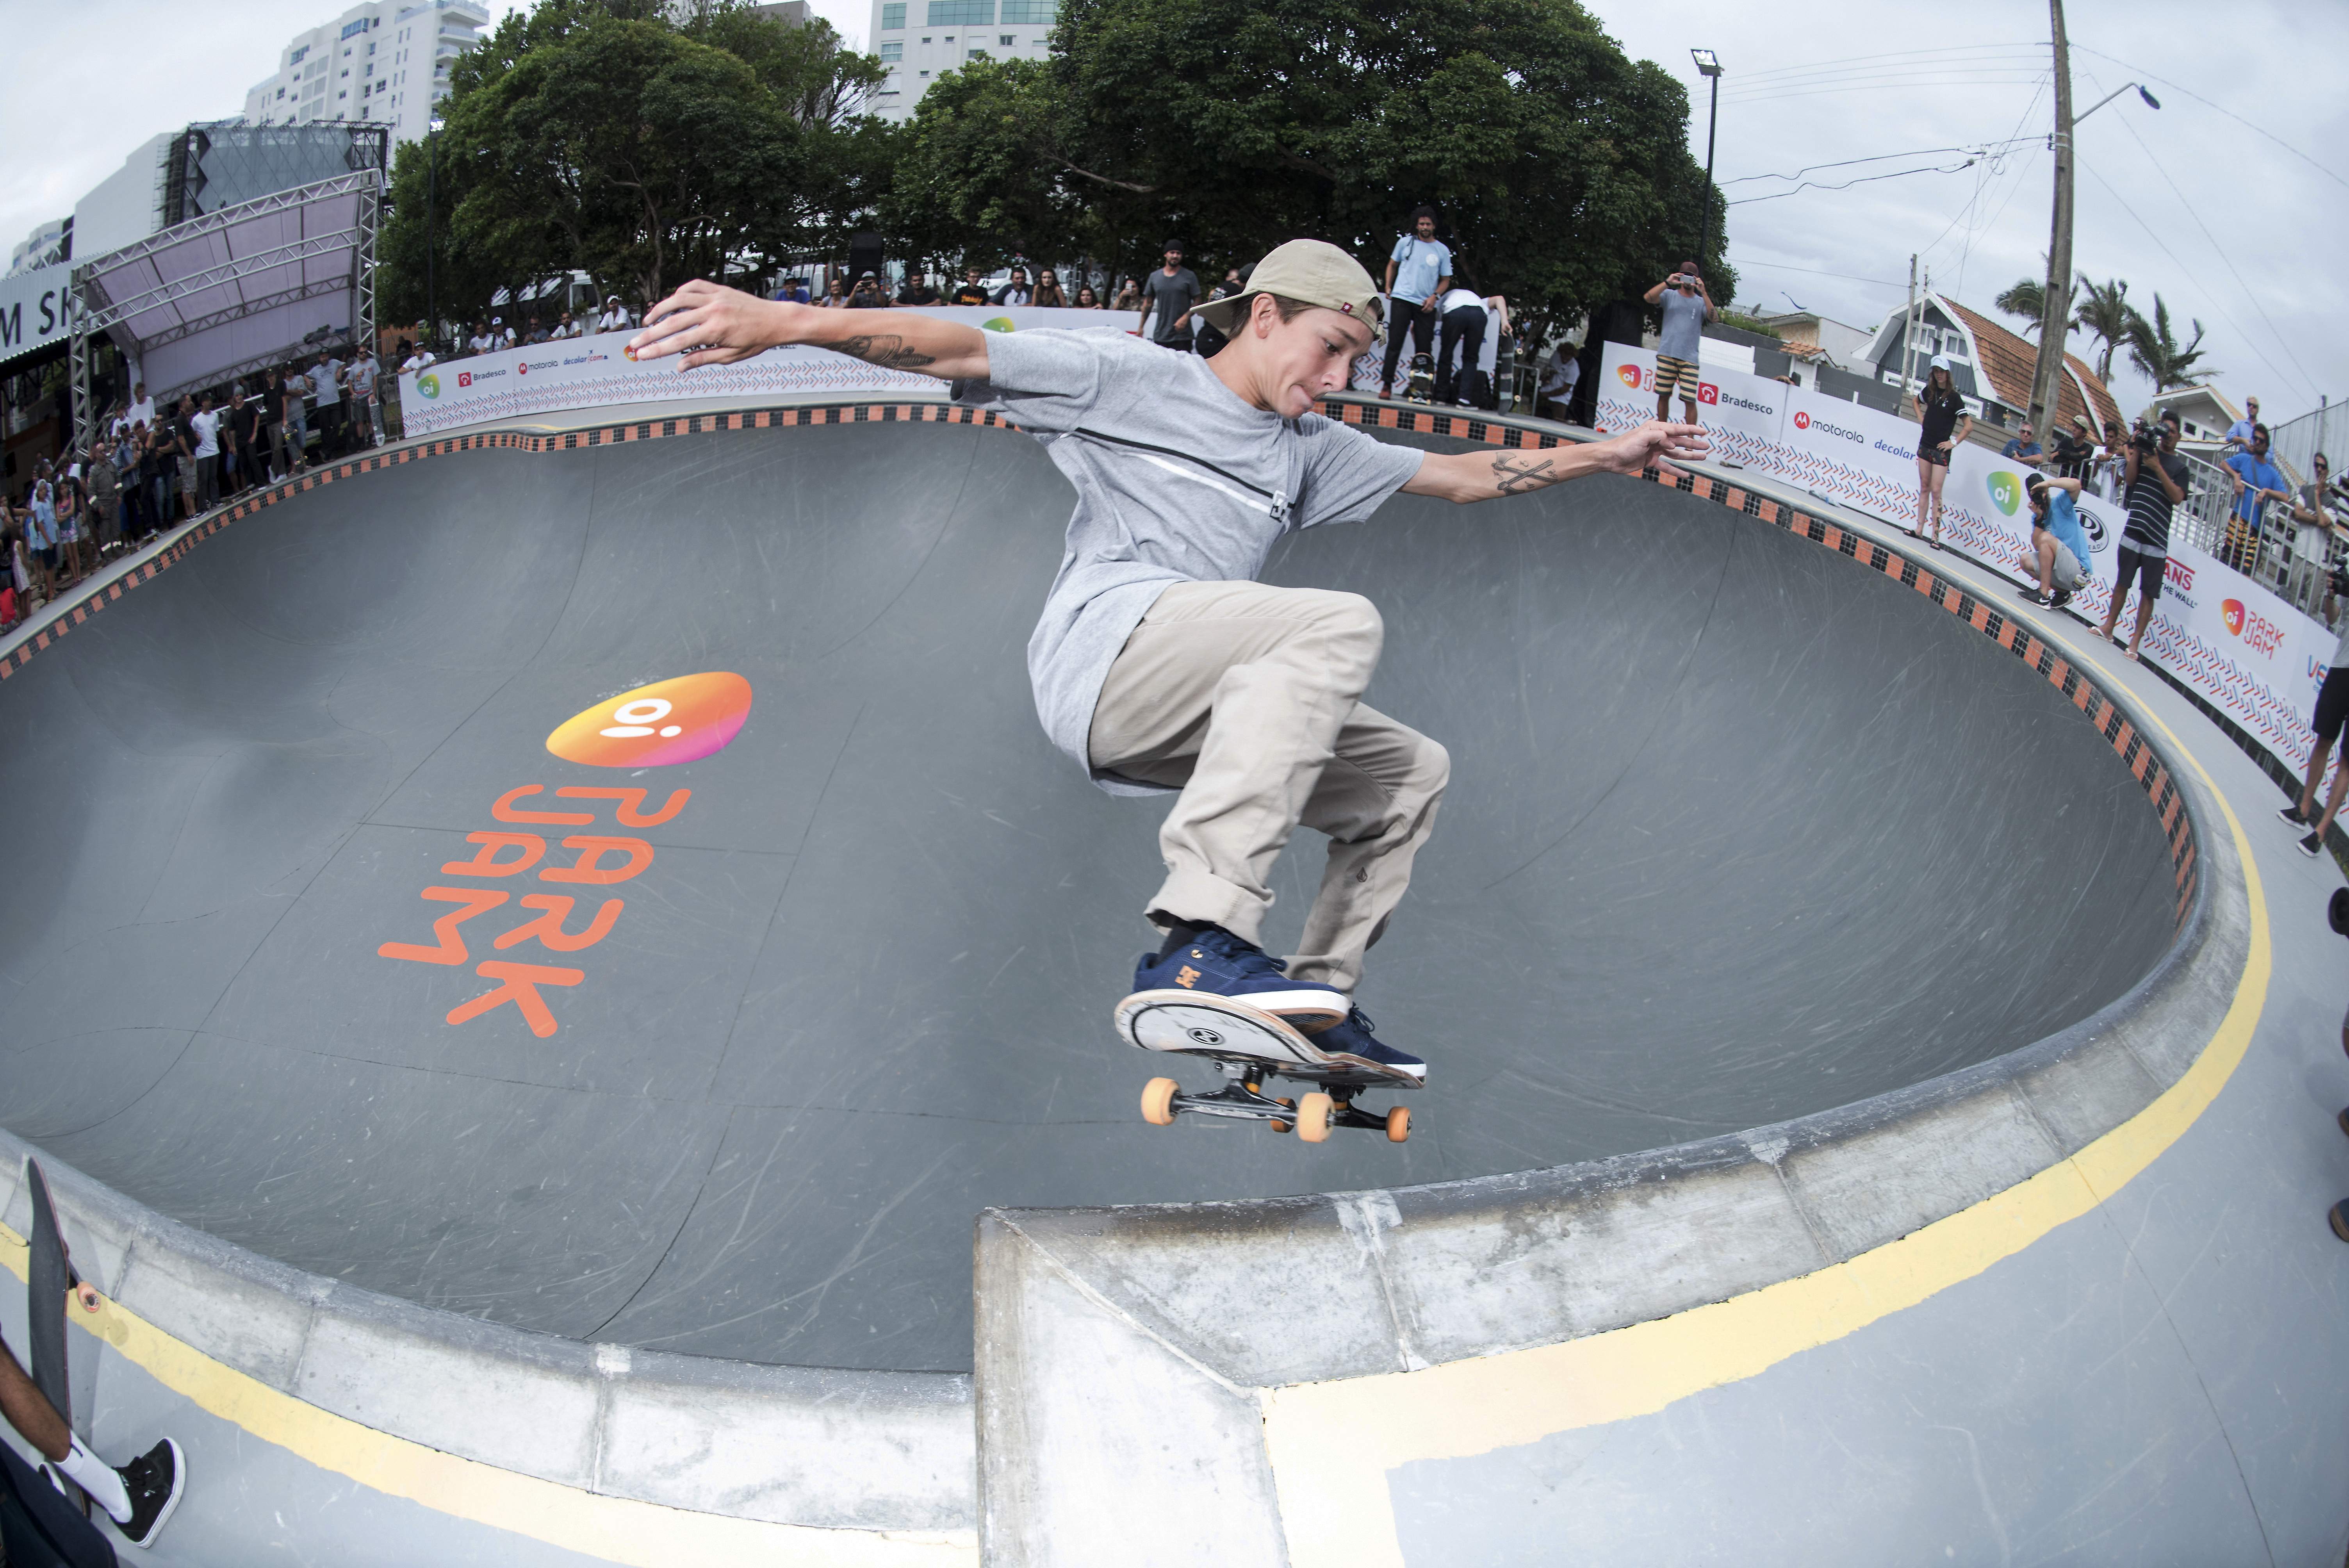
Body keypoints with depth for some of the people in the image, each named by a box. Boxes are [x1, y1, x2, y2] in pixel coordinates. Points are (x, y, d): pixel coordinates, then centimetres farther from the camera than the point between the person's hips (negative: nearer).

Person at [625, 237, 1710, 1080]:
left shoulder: (1308, 452, 28)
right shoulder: (1128, 380, 10)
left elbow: (1458, 475, 34)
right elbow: (958, 349, 0)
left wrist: (1604, 456, 32)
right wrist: (784, 321, -11)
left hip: (1194, 717, 8)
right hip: (1103, 648, -8)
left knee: (1410, 772, 10)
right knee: (1339, 622, -30)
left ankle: (1321, 996, 11)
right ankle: (1198, 940, -42)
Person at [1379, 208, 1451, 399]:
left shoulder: (1442, 250, 8)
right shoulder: (1405, 242, 7)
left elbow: (1446, 280, 11)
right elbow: (1392, 265, 19)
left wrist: (1435, 296, -5)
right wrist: (1388, 288, 8)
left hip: (1426, 305, 1)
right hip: (1402, 299, -1)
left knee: (1424, 348, 0)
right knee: (1395, 343, -7)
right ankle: (1387, 384, -6)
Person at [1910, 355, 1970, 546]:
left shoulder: (1954, 397, -10)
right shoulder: (1929, 391, 5)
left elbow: (1969, 425, -9)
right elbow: (1915, 401, 28)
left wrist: (1954, 442, -12)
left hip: (1941, 450, -5)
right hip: (1925, 445, 5)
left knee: (1936, 492, -8)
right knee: (1924, 489, 9)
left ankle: (1936, 535, -8)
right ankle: (1920, 529, 12)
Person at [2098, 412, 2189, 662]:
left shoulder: (2179, 466, 3)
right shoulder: (2148, 450, 8)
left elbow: (2178, 497, -10)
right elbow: (2130, 480, 0)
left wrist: (2158, 468, -17)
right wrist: (2136, 451, -10)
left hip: (2157, 539, -2)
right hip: (2133, 531, 2)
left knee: (2148, 593, 0)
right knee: (2122, 582, 12)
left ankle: (2135, 641, 3)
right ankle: (2109, 627, 24)